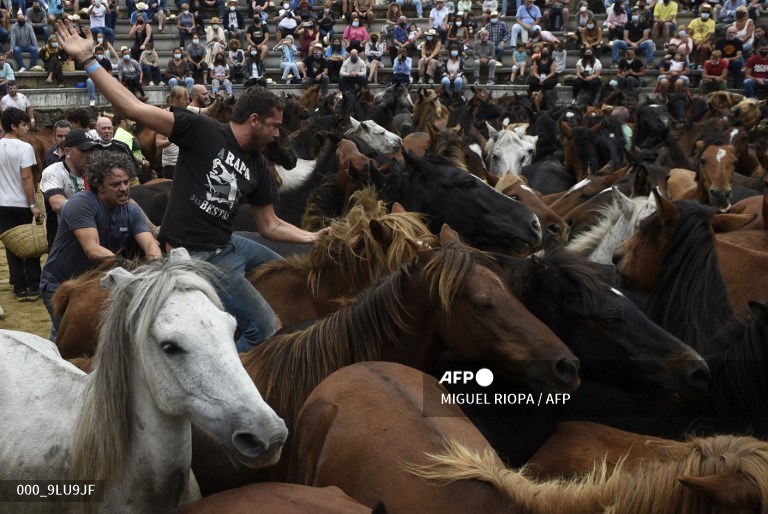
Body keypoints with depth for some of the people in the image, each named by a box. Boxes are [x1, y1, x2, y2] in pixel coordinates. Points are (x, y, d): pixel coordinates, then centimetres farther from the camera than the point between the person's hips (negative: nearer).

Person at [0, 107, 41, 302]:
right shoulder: (24, 148, -13)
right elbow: (26, 178, -17)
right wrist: (33, 205, -13)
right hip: (22, 204, -4)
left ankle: (19, 288, 9)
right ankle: (33, 287, 9)